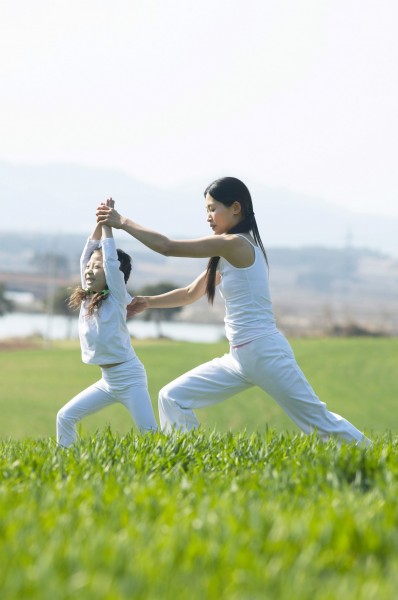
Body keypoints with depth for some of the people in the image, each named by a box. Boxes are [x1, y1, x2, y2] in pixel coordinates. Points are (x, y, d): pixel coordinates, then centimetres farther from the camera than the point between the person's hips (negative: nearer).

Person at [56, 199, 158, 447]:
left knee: (149, 432, -13)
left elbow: (111, 260, -18)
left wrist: (108, 224, -11)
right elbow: (87, 254, 6)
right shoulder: (87, 298, 8)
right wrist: (99, 222, 1)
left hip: (129, 376, -7)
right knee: (65, 417, 2)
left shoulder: (117, 297, -9)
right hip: (107, 379, 7)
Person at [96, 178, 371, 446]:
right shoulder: (229, 254, 15)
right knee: (172, 398, 3)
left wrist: (124, 222, -6)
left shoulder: (235, 244, -14)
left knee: (319, 421, -3)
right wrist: (149, 301, 14)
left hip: (264, 353, -10)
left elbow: (168, 247, -14)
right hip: (240, 358, 10)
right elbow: (191, 294, 24)